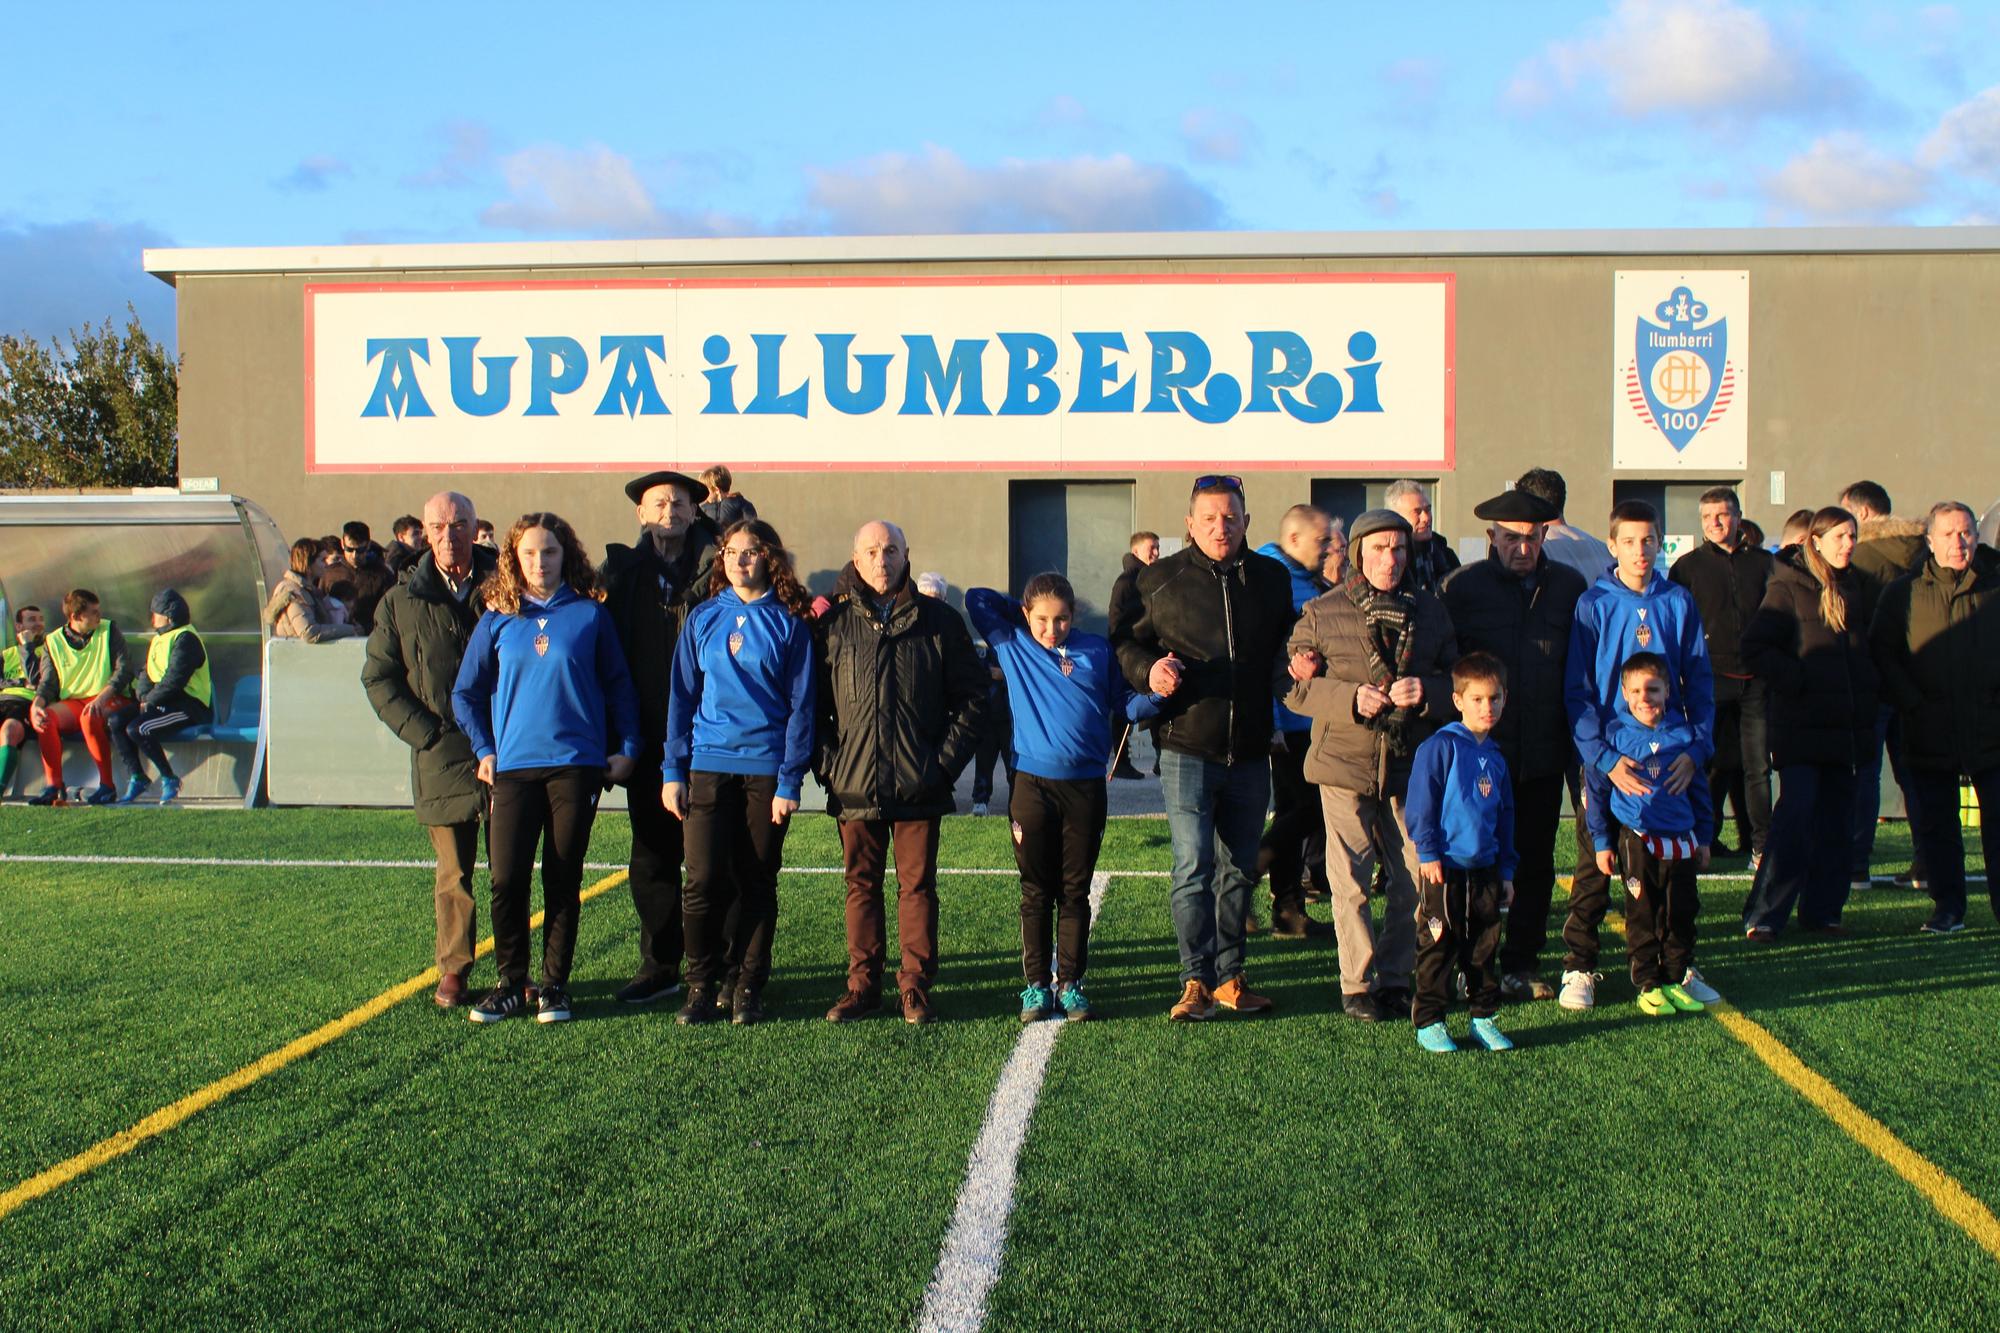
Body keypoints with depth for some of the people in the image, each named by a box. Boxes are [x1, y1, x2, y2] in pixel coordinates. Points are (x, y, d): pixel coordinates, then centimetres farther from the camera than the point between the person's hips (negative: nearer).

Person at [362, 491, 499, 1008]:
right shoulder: (400, 602, 8)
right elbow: (378, 678, 9)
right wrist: (425, 732, -3)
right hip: (441, 757, 1)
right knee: (453, 871, 4)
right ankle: (453, 970, 15)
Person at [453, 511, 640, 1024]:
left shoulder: (590, 614, 4)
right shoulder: (497, 619, 6)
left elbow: (617, 685, 9)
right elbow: (465, 693, 12)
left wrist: (626, 747, 3)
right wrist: (483, 750, 3)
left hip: (577, 764, -1)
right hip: (513, 766, 1)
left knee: (564, 880, 4)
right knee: (507, 880, -2)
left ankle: (554, 986, 15)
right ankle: (510, 984, 13)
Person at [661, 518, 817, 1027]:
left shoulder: (788, 623, 2)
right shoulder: (704, 618, 7)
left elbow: (801, 705, 1)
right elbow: (682, 695, 9)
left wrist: (790, 780, -6)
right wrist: (673, 770, 3)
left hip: (766, 768, -1)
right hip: (709, 764, 1)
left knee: (757, 883, 5)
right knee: (704, 880, -4)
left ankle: (746, 987, 15)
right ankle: (702, 985, 10)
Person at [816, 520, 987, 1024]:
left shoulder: (939, 621, 4)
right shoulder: (834, 624, 6)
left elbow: (972, 695, 5)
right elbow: (815, 702, 10)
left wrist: (946, 759, -3)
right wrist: (826, 763, -2)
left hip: (919, 786, -1)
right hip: (854, 785, 1)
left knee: (917, 885, 4)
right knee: (861, 885, 9)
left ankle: (916, 986, 13)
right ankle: (862, 985, 18)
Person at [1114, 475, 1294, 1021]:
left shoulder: (1271, 578, 10)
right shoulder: (1159, 579, -1)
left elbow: (1287, 643, 23)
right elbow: (1122, 639, 4)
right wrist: (1146, 669, -16)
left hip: (1249, 755, 4)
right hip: (1187, 748, -4)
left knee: (1239, 870, 11)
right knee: (1193, 866, -10)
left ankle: (1229, 978, 21)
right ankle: (1197, 981, -3)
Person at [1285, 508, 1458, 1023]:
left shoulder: (1431, 611, 10)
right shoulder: (1322, 613, 2)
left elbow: (1459, 681, 12)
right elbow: (1295, 687, -1)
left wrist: (1427, 691, -11)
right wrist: (1350, 699, -17)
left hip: (1412, 765, 2)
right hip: (1345, 762, -2)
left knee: (1416, 881, 4)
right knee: (1351, 883, 0)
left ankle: (1394, 977, 20)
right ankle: (1358, 985, 12)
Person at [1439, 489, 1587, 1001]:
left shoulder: (1569, 585, 5)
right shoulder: (1462, 586, -2)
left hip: (1544, 752, 2)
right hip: (1479, 748, -2)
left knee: (1535, 862, 9)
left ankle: (1522, 963, 20)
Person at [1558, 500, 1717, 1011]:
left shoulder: (1679, 603, 4)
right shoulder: (1593, 605, -3)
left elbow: (1700, 683, 6)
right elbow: (1577, 691, -6)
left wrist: (1696, 748, -6)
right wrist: (1604, 758, -15)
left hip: (1671, 759, 3)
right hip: (1608, 758, -2)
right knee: (1595, 870, 4)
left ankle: (1679, 967, 21)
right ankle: (1579, 969, 13)